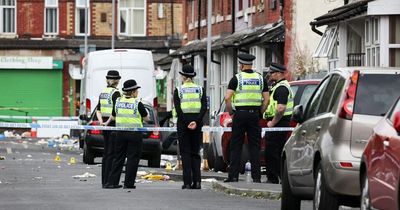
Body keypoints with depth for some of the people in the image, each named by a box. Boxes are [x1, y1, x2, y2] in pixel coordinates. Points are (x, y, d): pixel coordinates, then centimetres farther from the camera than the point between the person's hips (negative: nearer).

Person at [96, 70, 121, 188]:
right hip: (113, 125, -8)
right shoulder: (115, 93, -12)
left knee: (106, 153, 12)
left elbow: (98, 110, 11)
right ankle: (108, 181, -8)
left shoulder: (103, 93, 13)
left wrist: (101, 121, 1)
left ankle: (104, 181, 14)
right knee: (111, 153, -6)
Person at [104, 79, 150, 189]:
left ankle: (112, 182, 8)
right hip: (134, 134, -4)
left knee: (118, 158, 11)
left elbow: (113, 117, 14)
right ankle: (128, 183, 2)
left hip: (120, 133, 4)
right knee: (132, 158, 3)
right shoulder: (137, 103, -10)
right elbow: (146, 118, -1)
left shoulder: (118, 101, 2)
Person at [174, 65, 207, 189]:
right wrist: (196, 121, -12)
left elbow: (178, 109, -10)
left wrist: (186, 122, -13)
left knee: (185, 152, 2)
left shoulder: (178, 90, 1)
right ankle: (197, 181, -1)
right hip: (197, 122, 2)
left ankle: (187, 182, -4)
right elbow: (204, 107, -5)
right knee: (195, 152, 10)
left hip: (183, 122, -2)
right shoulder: (200, 89, 7)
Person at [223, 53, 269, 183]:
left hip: (240, 114, -3)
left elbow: (227, 98, -11)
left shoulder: (237, 78, -3)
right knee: (254, 147, 5)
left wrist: (231, 112, 1)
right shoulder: (260, 78, 7)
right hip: (255, 114, 3)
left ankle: (233, 176, -1)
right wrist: (260, 113, 11)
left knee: (236, 147, 2)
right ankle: (256, 176, 1)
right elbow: (266, 99, 3)